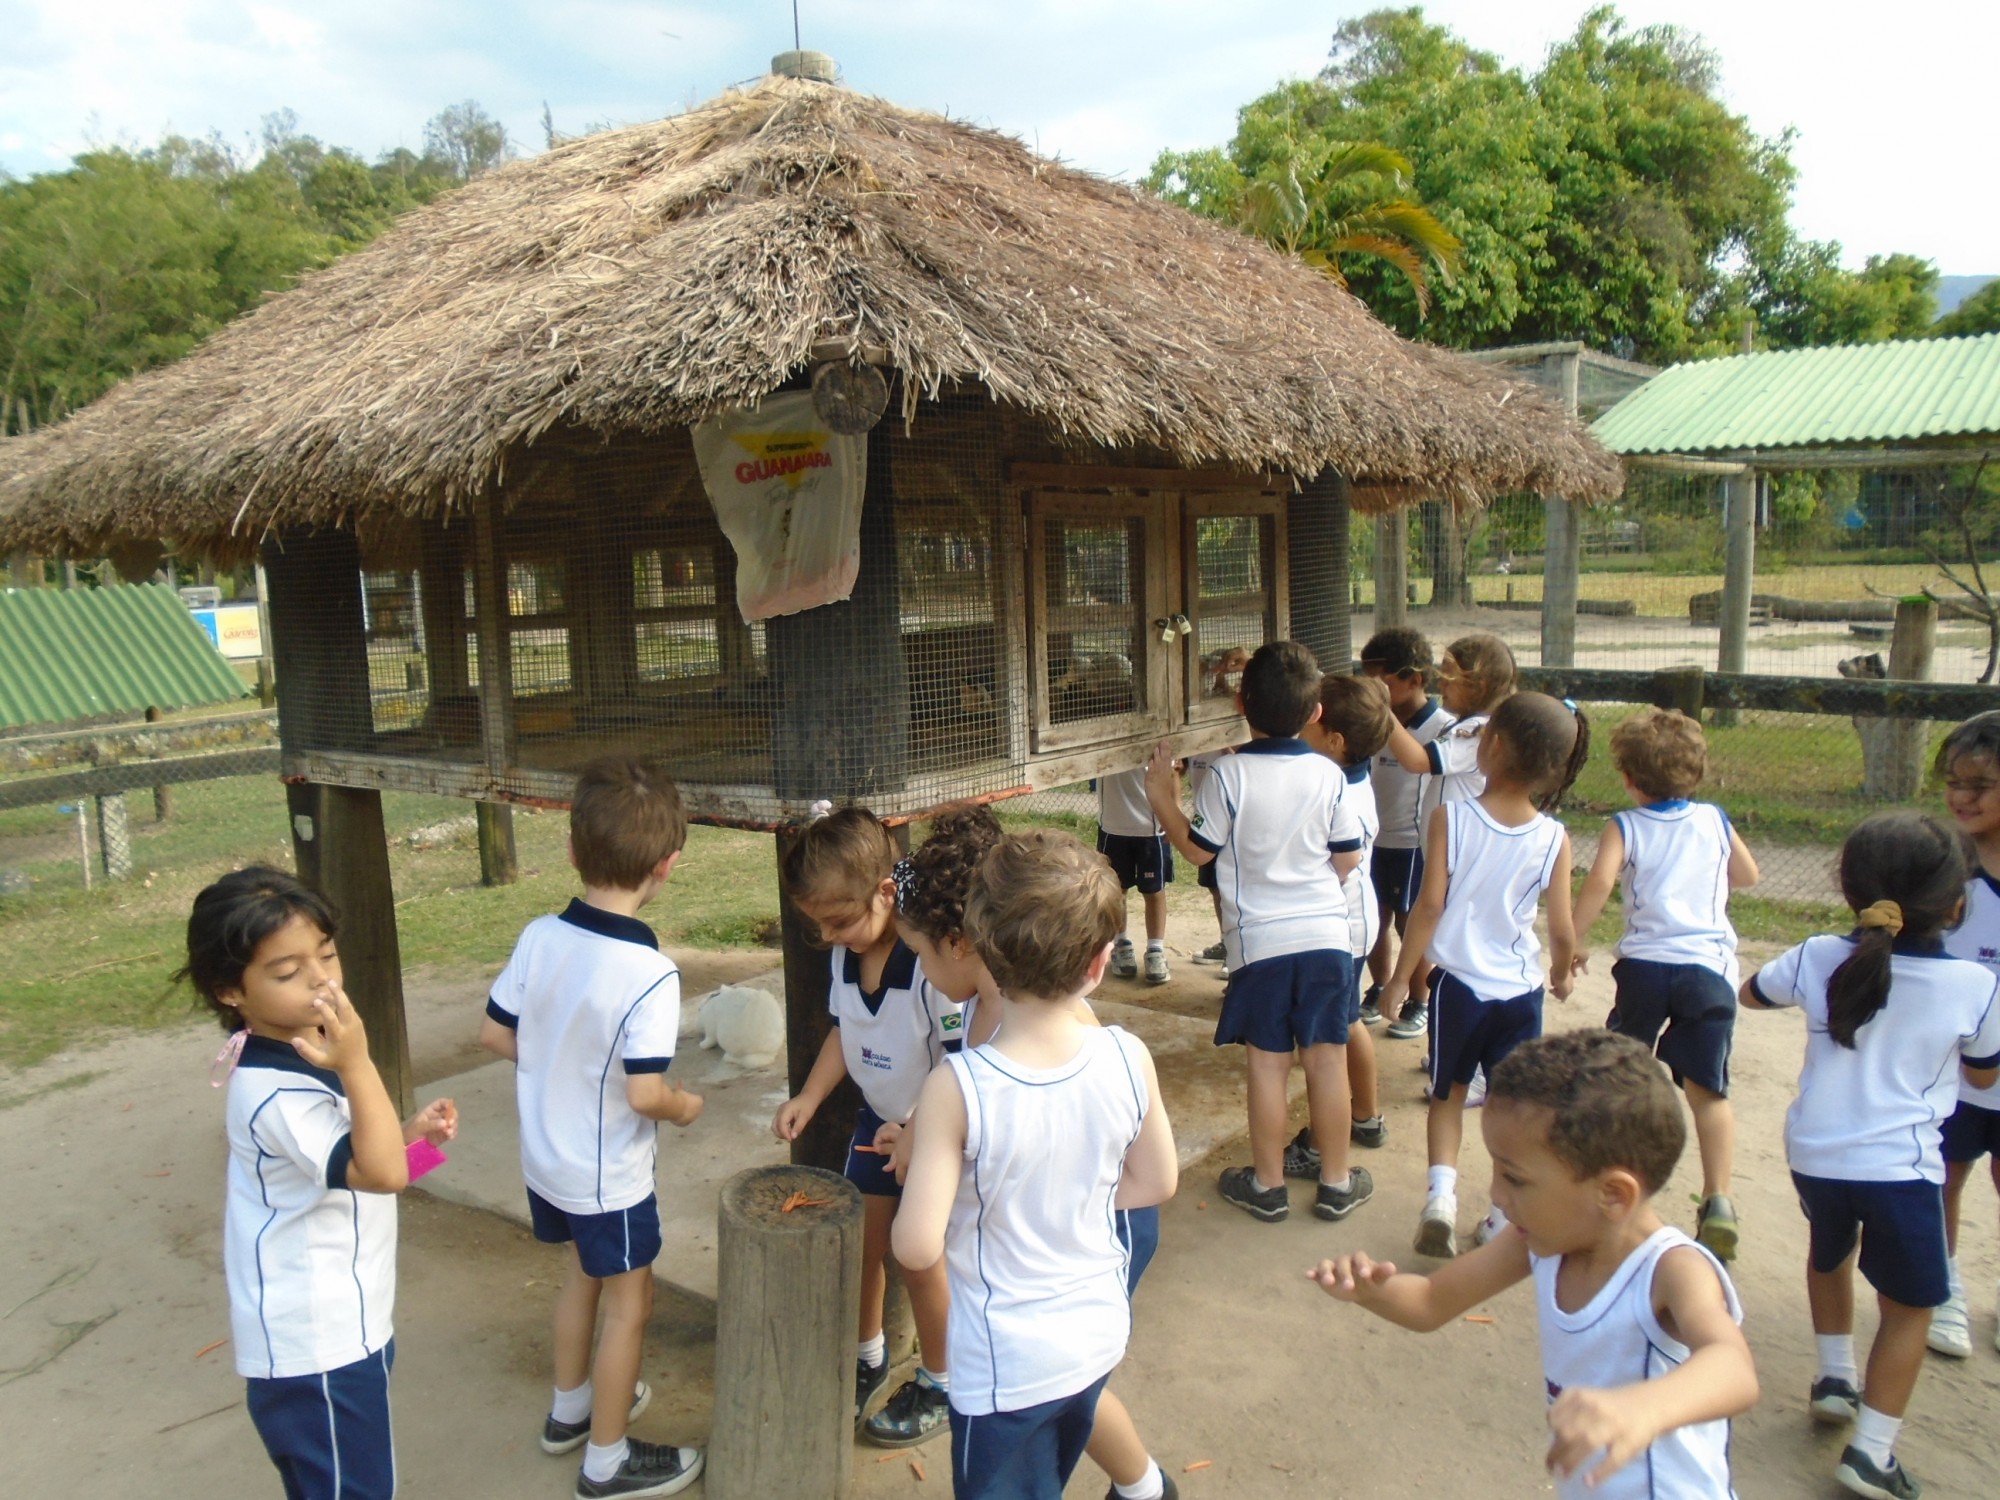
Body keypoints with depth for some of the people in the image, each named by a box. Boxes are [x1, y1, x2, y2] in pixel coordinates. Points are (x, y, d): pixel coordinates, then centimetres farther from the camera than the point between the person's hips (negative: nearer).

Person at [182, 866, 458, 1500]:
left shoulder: (300, 1052, 3)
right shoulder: (273, 1094, -29)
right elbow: (383, 1174, -36)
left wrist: (412, 1131, 2)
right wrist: (356, 1063, -42)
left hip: (344, 1328, 10)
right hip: (316, 1350, -10)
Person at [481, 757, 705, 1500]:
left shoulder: (540, 936, -11)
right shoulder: (651, 973, -29)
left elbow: (496, 1033, -1)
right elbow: (644, 1093, -29)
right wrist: (685, 1105, -8)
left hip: (546, 1157, 7)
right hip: (610, 1175, -7)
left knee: (584, 1272, 29)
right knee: (628, 1303, 13)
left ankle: (571, 1407, 48)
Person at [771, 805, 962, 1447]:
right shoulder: (844, 956, -8)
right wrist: (808, 1097, -6)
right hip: (877, 1119, 6)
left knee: (919, 1259, 6)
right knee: (860, 1244, 14)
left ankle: (938, 1386, 29)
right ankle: (867, 1358, 40)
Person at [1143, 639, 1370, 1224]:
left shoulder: (1228, 775, -11)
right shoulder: (1329, 775, -3)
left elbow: (1197, 849, -3)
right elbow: (1349, 857, 4)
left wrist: (1163, 797, 8)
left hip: (1260, 939, -2)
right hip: (1327, 934, 2)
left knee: (1268, 1062, 8)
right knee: (1327, 1058, 10)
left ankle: (1267, 1185, 20)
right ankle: (1336, 1182, 22)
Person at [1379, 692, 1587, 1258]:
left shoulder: (1450, 818, -14)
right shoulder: (1553, 839, -8)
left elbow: (1430, 905, -14)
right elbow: (1562, 931, -4)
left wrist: (1400, 978, -5)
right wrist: (1561, 973, 17)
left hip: (1457, 981, -1)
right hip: (1520, 989, 1)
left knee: (1448, 1092, 17)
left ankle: (1442, 1191, 2)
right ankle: (1506, 1217, 20)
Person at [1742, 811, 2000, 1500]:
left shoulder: (1818, 959, -6)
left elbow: (1750, 994, 14)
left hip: (1813, 1153, 3)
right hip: (1900, 1165, -3)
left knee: (1829, 1252, 32)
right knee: (1908, 1306, 13)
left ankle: (1835, 1378, 38)